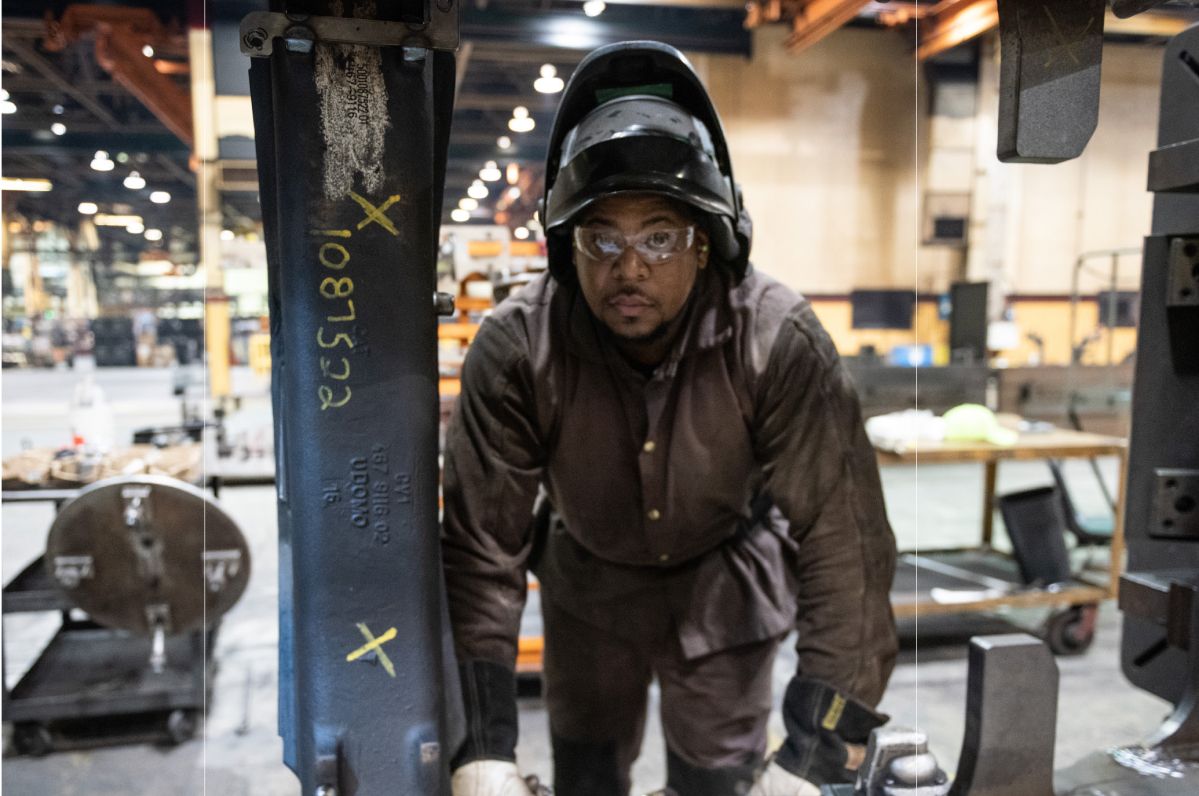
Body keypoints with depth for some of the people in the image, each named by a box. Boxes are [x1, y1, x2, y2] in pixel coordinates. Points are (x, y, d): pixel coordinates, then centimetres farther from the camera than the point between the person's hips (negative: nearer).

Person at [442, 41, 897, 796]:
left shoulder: (780, 343, -29)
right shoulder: (517, 347, -27)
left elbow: (845, 542, -29)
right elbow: (480, 544, -25)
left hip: (724, 593, -1)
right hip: (588, 586, 1)